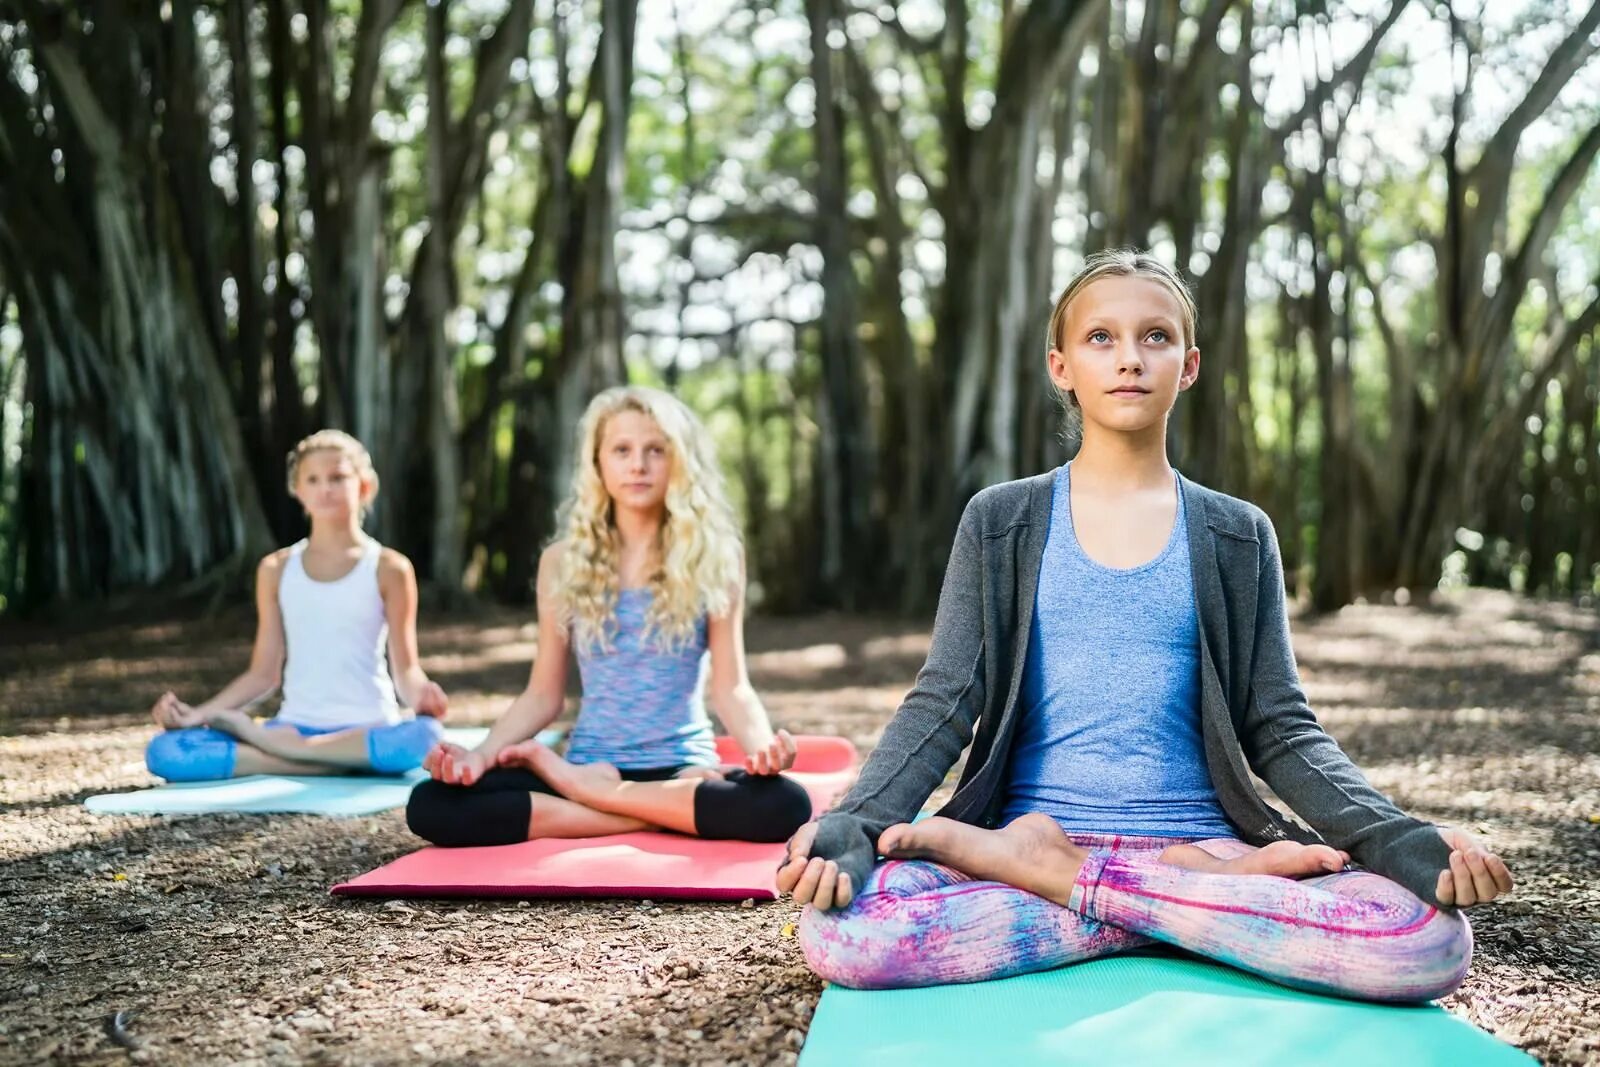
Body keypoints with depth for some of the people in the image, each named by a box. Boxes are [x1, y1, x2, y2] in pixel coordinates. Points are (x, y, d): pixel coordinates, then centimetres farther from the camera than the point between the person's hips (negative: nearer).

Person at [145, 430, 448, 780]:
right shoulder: (276, 570, 10)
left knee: (423, 737, -40)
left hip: (367, 731, -2)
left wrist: (422, 694, -25)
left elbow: (406, 671, -1)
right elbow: (263, 674, 11)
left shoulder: (388, 569, 1)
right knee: (165, 751, -20)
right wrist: (198, 714, -3)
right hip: (295, 727, 2)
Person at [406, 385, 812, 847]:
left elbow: (730, 689, -2)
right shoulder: (563, 562, 7)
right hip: (583, 768, 2)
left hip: (681, 770, -2)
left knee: (784, 804, -35)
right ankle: (668, 818, -20)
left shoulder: (713, 557, 2)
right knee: (431, 805, -24)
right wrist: (482, 754, -10)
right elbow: (543, 695, 8)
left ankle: (581, 788, -16)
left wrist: (763, 746, -24)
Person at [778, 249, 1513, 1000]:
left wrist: (1395, 838, -12)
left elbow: (1280, 729, 7)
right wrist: (854, 824, -18)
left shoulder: (1239, 536, 11)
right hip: (1031, 826, -1)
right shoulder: (1000, 522, 8)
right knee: (841, 929, -33)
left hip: (1198, 837, 2)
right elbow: (942, 705, 2)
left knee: (1430, 941, -28)